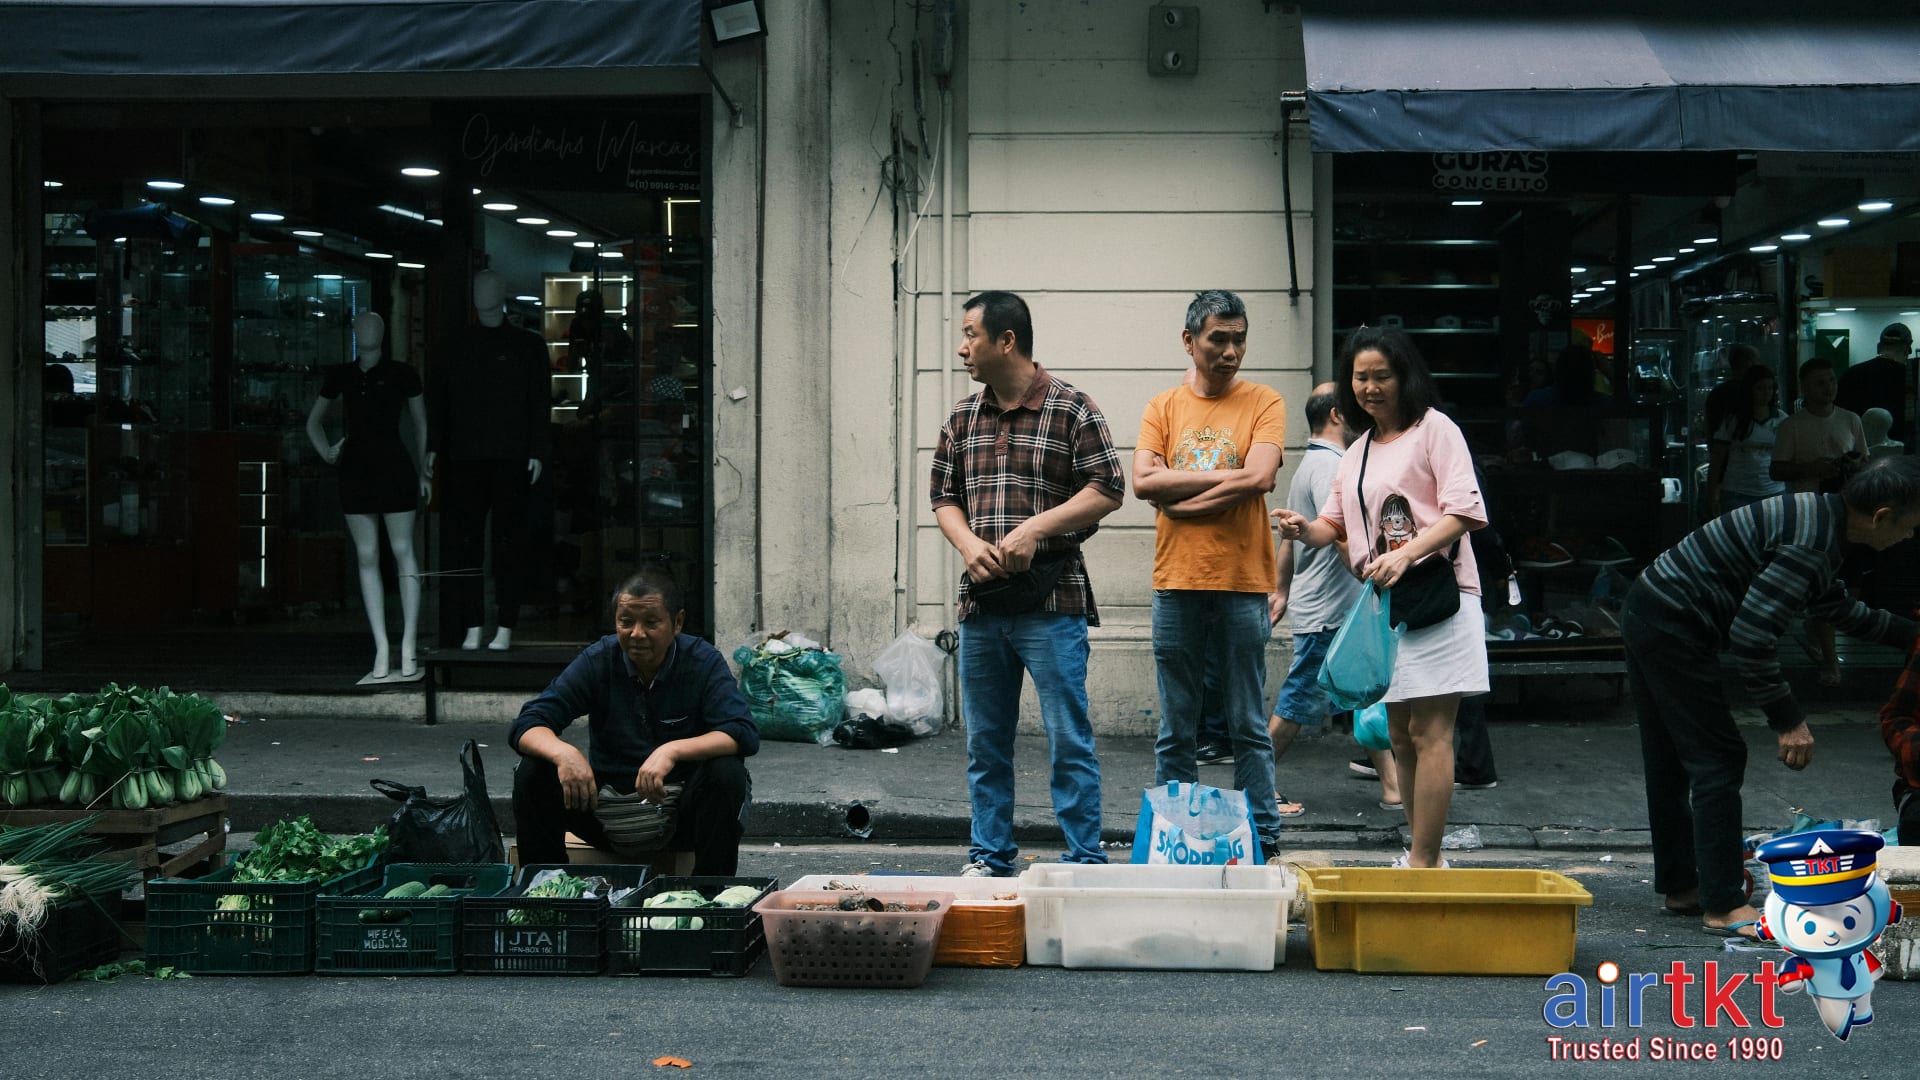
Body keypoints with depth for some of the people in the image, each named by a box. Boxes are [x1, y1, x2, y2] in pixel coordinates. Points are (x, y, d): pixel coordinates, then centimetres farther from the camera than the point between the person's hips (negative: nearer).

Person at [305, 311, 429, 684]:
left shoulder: (401, 375, 4)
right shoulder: (340, 376, 11)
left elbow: (420, 424, 12)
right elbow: (314, 422, 22)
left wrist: (424, 471, 7)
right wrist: (326, 452, 5)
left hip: (394, 468, -3)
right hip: (355, 471, 3)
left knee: (403, 552, -5)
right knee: (367, 557, 0)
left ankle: (408, 649, -4)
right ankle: (382, 651, 1)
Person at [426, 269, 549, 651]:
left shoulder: (528, 345, 7)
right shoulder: (457, 345, 13)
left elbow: (539, 402, 4)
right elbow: (440, 400, 14)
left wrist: (536, 452, -4)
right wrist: (434, 447, 6)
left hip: (511, 461, -2)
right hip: (464, 460, 2)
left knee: (508, 544, -1)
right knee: (462, 544, -2)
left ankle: (505, 628, 3)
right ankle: (471, 627, 3)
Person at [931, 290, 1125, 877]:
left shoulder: (1072, 410, -3)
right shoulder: (962, 418, 13)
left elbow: (1108, 492, -6)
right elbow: (944, 496, 17)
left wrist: (1036, 528, -15)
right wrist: (969, 544, -4)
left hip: (1051, 602, -5)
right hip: (981, 601, 5)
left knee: (1069, 740, -4)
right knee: (985, 742, 10)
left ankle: (1085, 862, 2)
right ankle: (989, 858, 19)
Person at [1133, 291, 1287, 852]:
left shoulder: (1262, 402, 4)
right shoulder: (1163, 407, 11)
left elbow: (1259, 478, -11)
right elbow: (1144, 481, -4)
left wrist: (1182, 500, -8)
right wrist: (1223, 476, -9)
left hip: (1243, 584, -2)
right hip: (1176, 584, 2)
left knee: (1248, 728, 2)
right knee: (1176, 731, 6)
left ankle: (1262, 840, 8)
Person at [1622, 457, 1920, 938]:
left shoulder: (1819, 516, 9)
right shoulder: (1811, 545, -23)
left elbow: (1837, 606, 27)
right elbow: (1751, 637, -26)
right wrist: (1788, 721, -20)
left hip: (1646, 612, 11)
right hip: (1673, 631, -11)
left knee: (1670, 762, 17)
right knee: (1718, 760, -5)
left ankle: (1679, 885, 28)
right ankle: (1724, 906, -2)